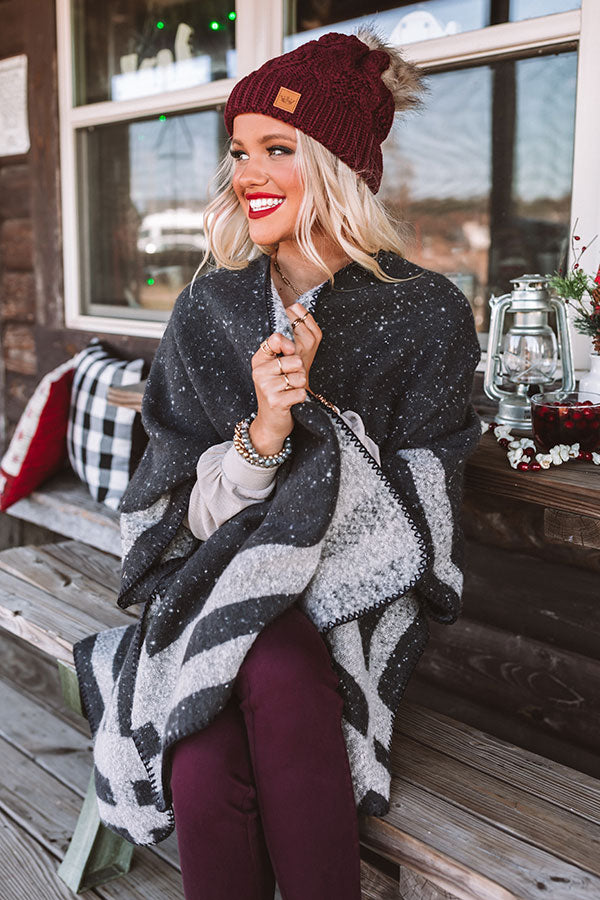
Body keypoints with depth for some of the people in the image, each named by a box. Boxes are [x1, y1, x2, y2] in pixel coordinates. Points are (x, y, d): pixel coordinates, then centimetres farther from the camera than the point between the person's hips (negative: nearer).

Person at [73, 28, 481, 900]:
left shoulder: (426, 314, -3)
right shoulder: (210, 308, 4)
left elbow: (413, 520, -3)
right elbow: (191, 509, 0)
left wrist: (313, 406, -15)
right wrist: (262, 432, -20)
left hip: (357, 598, -1)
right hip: (223, 588, 2)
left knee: (276, 671, -34)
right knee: (204, 771, -28)